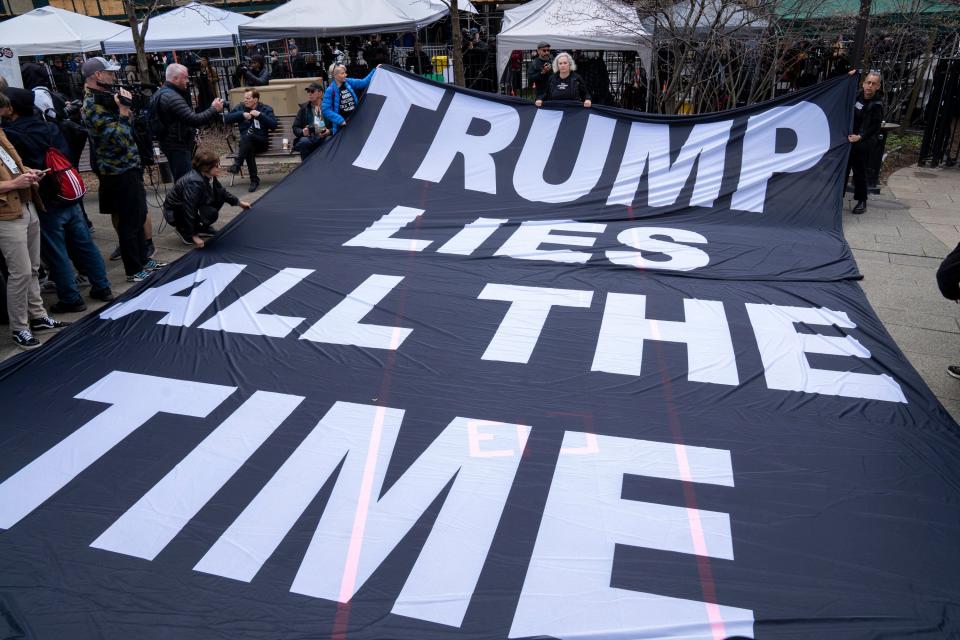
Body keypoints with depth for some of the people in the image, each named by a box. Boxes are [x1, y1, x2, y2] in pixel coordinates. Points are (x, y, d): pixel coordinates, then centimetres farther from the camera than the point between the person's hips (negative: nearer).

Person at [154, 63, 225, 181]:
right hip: (178, 146, -11)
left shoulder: (160, 93, 15)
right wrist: (214, 109, -18)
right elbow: (194, 120, -28)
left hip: (171, 143, 11)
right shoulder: (172, 97, -20)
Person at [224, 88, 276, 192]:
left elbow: (274, 125, -7)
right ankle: (254, 179, -32)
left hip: (261, 142, -2)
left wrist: (260, 115, -15)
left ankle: (237, 165, -41)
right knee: (249, 149, -35)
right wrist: (242, 114, -10)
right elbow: (226, 119, 1)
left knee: (248, 135, -35)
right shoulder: (240, 107, 13)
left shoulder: (266, 109, 7)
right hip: (245, 142, 2)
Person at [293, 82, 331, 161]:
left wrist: (329, 131, -20)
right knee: (304, 142, -33)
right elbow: (295, 128, 9)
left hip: (324, 139, -1)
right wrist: (302, 132, -14)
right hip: (308, 138, 1)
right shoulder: (304, 108, 12)